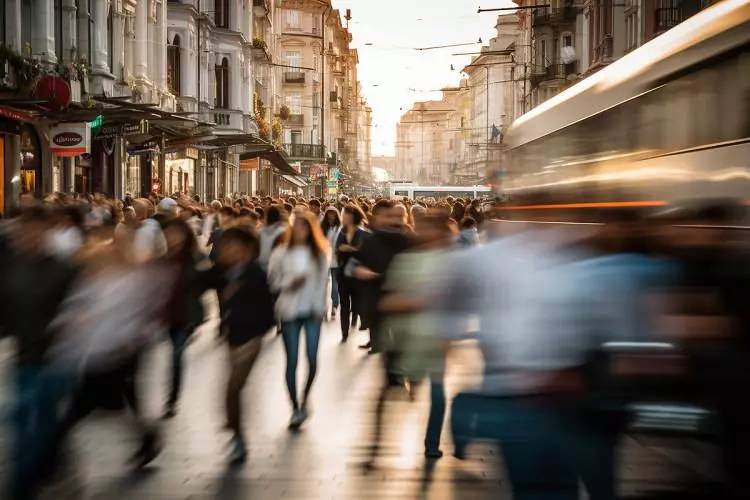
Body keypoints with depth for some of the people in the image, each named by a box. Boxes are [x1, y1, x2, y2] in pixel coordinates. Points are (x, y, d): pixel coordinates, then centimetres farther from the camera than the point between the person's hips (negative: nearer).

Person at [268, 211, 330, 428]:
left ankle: (305, 400, 21)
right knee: (292, 361, 1)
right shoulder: (281, 253, -1)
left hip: (312, 312, 1)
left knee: (313, 360, -4)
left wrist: (319, 306, -2)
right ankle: (295, 408, 12)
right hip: (290, 311, -1)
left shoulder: (319, 254, 4)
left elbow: (322, 281, 6)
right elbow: (272, 282, 0)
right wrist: (290, 283, -16)